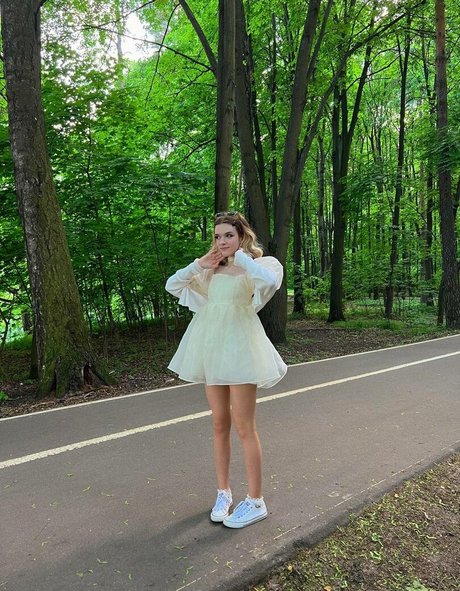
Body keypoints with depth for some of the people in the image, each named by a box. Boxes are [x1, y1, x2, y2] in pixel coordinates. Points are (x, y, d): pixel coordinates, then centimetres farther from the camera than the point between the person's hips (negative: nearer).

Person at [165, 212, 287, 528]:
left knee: (244, 426, 0)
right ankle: (223, 492, 29)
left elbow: (271, 280, -27)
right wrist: (199, 264, -2)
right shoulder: (212, 269, 12)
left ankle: (255, 501, 15)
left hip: (239, 347, -5)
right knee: (220, 424, 13)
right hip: (211, 348, 6)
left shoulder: (257, 265, -2)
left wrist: (240, 257, -15)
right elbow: (172, 285, 9)